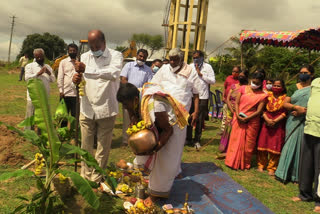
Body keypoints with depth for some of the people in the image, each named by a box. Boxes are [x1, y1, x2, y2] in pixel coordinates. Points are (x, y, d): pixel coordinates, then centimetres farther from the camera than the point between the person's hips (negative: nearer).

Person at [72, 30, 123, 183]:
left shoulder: (115, 56, -5)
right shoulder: (85, 57, 8)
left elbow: (114, 74, -26)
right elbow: (82, 80, 9)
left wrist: (87, 69, -30)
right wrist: (76, 79, -16)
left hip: (106, 110, -3)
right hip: (87, 109, 4)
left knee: (103, 148, 8)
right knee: (86, 146, 12)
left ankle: (96, 178, 24)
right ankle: (85, 175, 29)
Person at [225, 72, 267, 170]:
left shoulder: (262, 95, -4)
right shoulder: (243, 88, 2)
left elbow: (259, 111, -7)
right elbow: (237, 103, 2)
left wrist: (246, 118, -15)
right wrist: (237, 115, -11)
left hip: (252, 121, -1)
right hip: (238, 119, 2)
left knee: (248, 143, 7)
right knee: (236, 140, 5)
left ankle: (245, 164, 22)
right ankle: (233, 162, 19)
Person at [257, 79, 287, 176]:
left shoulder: (285, 98, -2)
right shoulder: (268, 95, 5)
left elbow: (285, 113, -6)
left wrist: (275, 121, -15)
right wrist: (267, 119, -12)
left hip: (278, 125, -2)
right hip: (266, 124, 2)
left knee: (275, 147, 1)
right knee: (263, 144, 6)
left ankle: (271, 168, 12)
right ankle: (261, 165, 19)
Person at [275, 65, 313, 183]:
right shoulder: (294, 87, 11)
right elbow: (285, 103, 4)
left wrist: (304, 111, -15)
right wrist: (297, 107, -14)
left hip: (306, 122, -2)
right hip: (293, 121, 2)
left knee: (302, 147, 0)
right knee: (290, 145, 3)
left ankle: (298, 175, 11)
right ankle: (286, 173, 11)